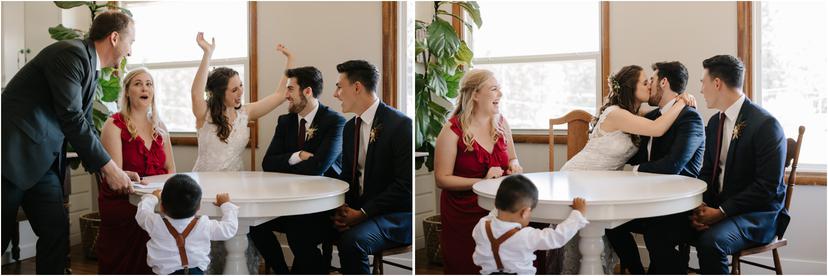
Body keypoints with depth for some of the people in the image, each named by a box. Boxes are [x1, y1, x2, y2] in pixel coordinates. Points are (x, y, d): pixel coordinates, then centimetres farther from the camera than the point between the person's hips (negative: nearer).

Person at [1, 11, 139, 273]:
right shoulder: (71, 53, -15)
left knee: (56, 230, 3)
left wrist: (115, 170, 7)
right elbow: (71, 119, -20)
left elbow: (85, 126, 16)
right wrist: (109, 167, -15)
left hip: (42, 160, 9)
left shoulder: (91, 69, 13)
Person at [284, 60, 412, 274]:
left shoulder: (400, 124, -13)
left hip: (394, 215, -7)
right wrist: (340, 208, -4)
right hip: (354, 210, 7)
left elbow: (405, 186, -17)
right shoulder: (350, 127, 13)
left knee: (352, 241, -34)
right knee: (299, 232, -9)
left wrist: (362, 214, -19)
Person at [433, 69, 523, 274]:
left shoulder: (500, 122, 6)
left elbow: (512, 158, 20)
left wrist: (514, 166, -4)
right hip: (464, 216, -4)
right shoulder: (453, 130, -12)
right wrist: (482, 182, -21)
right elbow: (442, 179, -13)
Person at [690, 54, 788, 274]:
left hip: (757, 214, -7)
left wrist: (722, 212, -20)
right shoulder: (715, 122, 11)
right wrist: (700, 206, -7)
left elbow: (767, 187, -18)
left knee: (710, 241, -34)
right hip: (717, 207, 7)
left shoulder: (765, 124, -14)